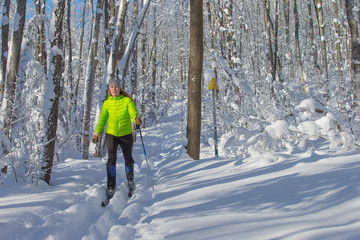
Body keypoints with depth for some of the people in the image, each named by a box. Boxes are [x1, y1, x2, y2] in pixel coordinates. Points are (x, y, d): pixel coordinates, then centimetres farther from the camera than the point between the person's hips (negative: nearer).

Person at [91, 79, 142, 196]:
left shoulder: (127, 100, -6)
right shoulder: (107, 103, 2)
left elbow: (133, 112, -20)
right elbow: (102, 119, 5)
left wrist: (136, 119, -42)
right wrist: (97, 133, -4)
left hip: (126, 134, -1)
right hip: (111, 134, 1)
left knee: (128, 159, 9)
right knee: (111, 158, -11)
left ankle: (130, 180, 35)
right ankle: (111, 186, -3)